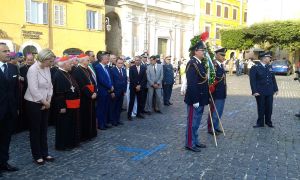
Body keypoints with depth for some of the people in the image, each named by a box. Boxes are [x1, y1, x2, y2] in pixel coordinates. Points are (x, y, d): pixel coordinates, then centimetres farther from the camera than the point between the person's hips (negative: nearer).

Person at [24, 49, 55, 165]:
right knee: (35, 130, 5)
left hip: (45, 104, 7)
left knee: (43, 129, 13)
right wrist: (44, 102, -14)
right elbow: (33, 90, -22)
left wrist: (48, 101, -3)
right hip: (34, 103, -7)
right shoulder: (33, 69, -18)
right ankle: (37, 156, 18)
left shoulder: (47, 68, 4)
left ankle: (44, 153, 25)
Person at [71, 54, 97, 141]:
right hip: (84, 98, -8)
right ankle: (83, 135, 12)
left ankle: (90, 133, 25)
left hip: (91, 96, 8)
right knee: (84, 116, 0)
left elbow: (92, 82, 12)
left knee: (91, 115, 14)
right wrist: (90, 94, -17)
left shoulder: (88, 70, 12)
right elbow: (82, 86, -19)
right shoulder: (77, 71, -14)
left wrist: (94, 92, -3)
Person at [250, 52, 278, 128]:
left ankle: (268, 121, 25)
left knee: (269, 107, 10)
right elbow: (252, 81, -12)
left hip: (269, 92, 5)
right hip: (260, 92, -5)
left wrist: (275, 89, 11)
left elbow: (273, 79, 14)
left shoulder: (269, 67, 10)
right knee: (261, 108, 5)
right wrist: (254, 91, -17)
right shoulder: (255, 68, -8)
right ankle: (260, 123, 17)